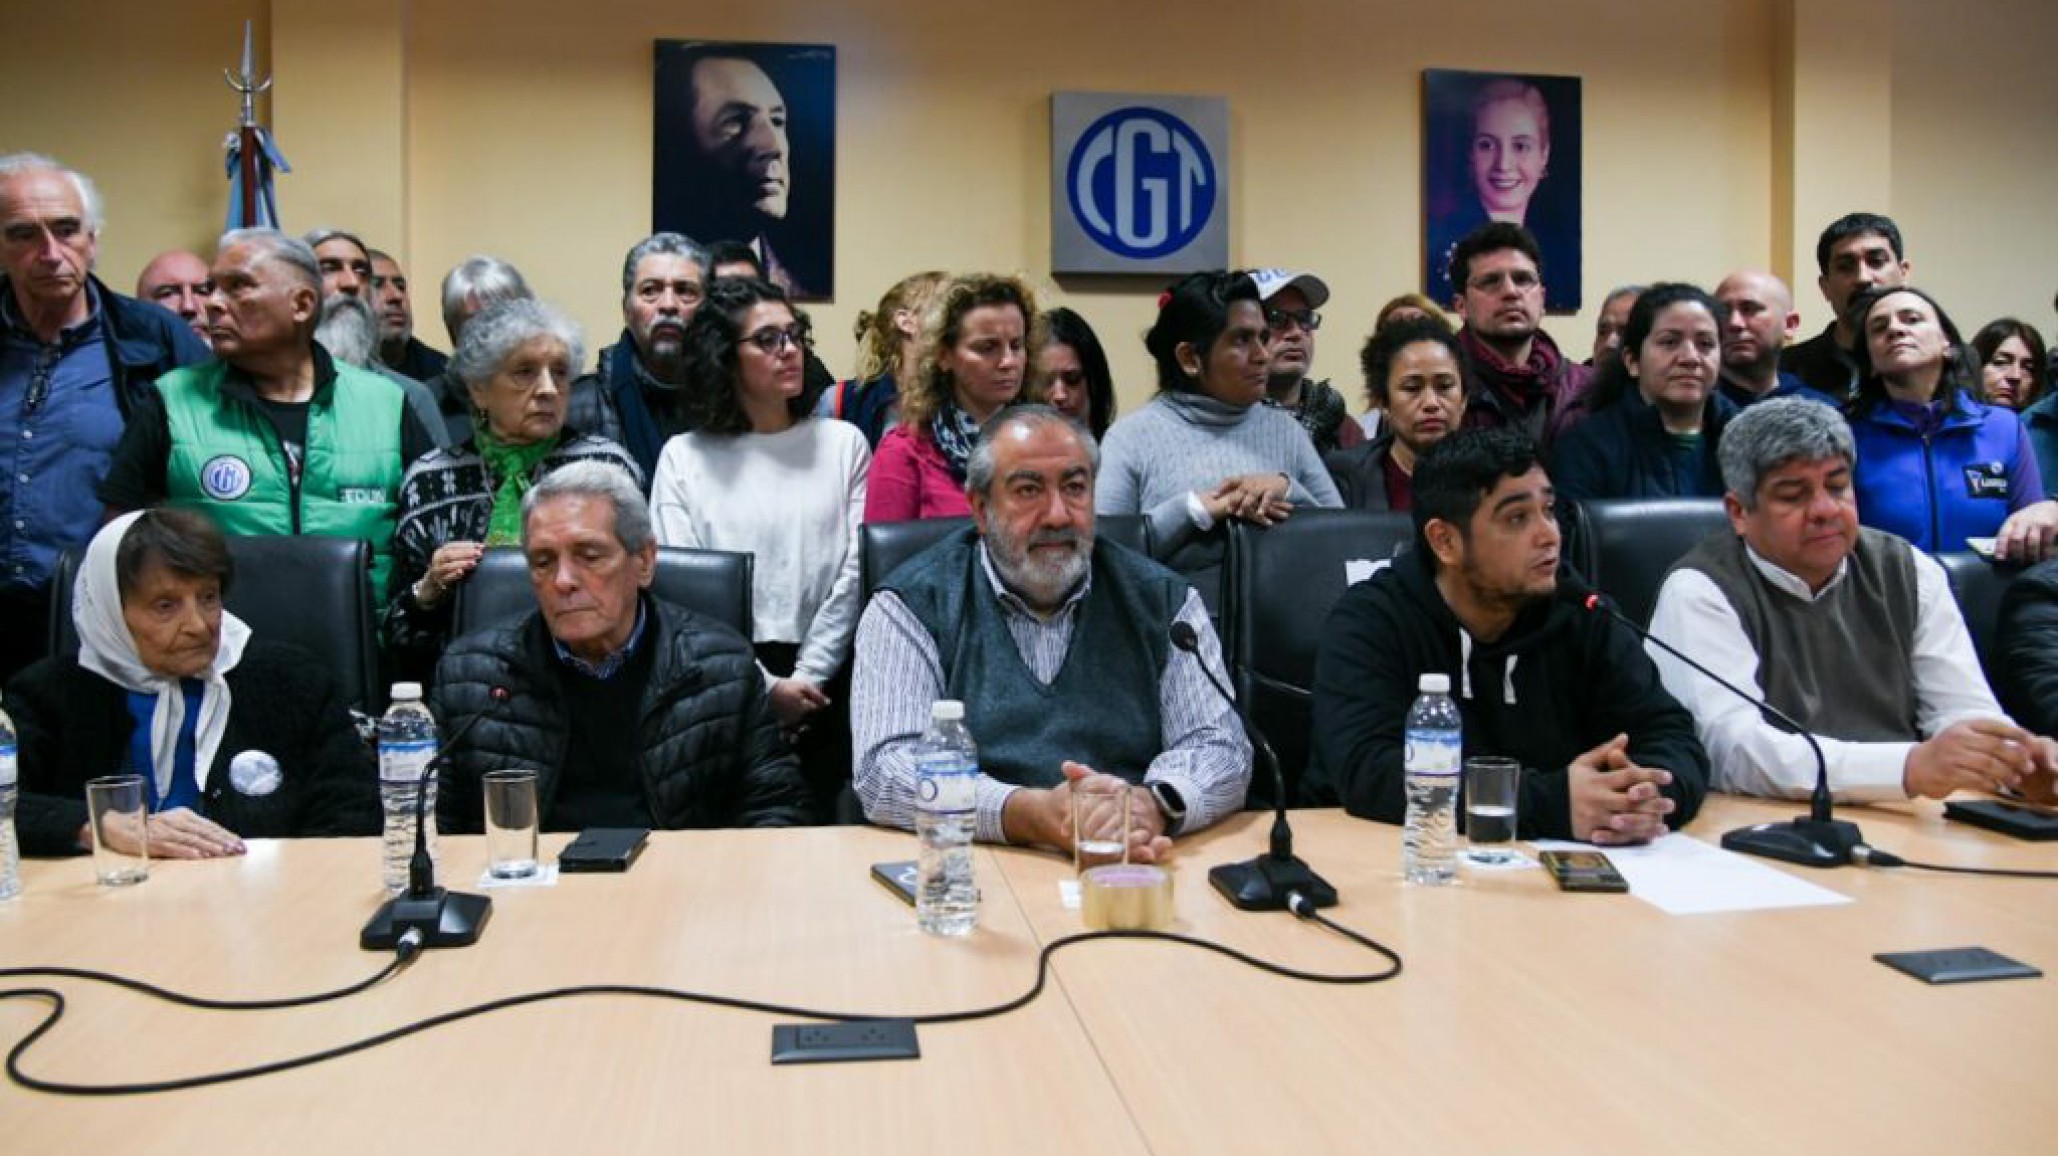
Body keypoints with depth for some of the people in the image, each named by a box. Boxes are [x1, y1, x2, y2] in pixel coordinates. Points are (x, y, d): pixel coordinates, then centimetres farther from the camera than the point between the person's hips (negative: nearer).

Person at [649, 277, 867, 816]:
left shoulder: (842, 442, 9)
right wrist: (766, 686, -10)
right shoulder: (684, 457, 6)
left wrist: (806, 678, -6)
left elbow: (855, 570, 3)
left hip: (824, 686, 1)